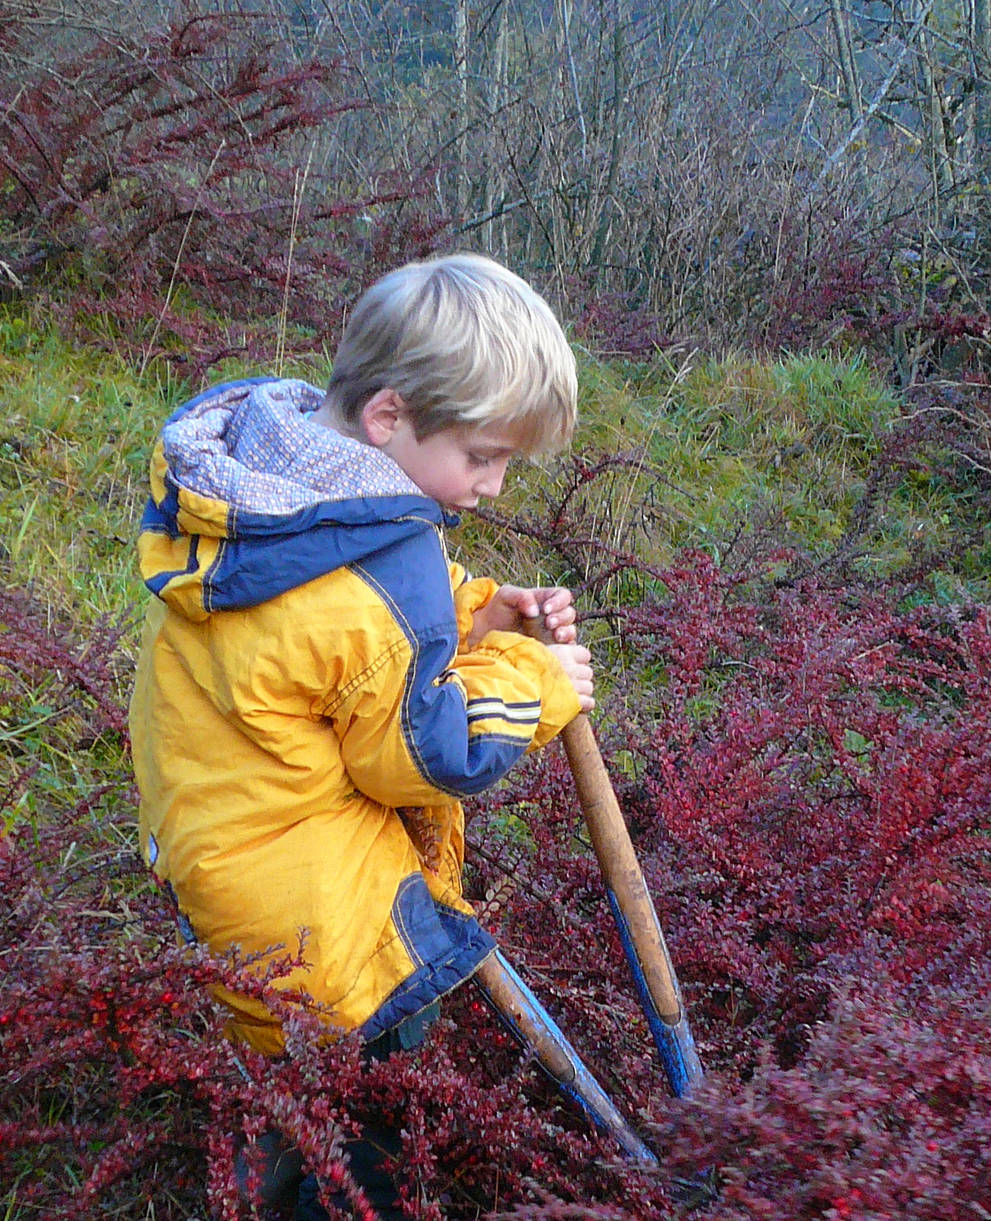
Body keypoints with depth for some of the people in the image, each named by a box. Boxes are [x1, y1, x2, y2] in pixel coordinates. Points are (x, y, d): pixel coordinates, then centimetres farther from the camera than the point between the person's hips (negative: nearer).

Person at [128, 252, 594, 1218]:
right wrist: (532, 682, -10)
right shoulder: (382, 578, -34)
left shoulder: (266, 446, -5)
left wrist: (480, 615, -3)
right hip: (299, 892, -10)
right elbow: (422, 754, -20)